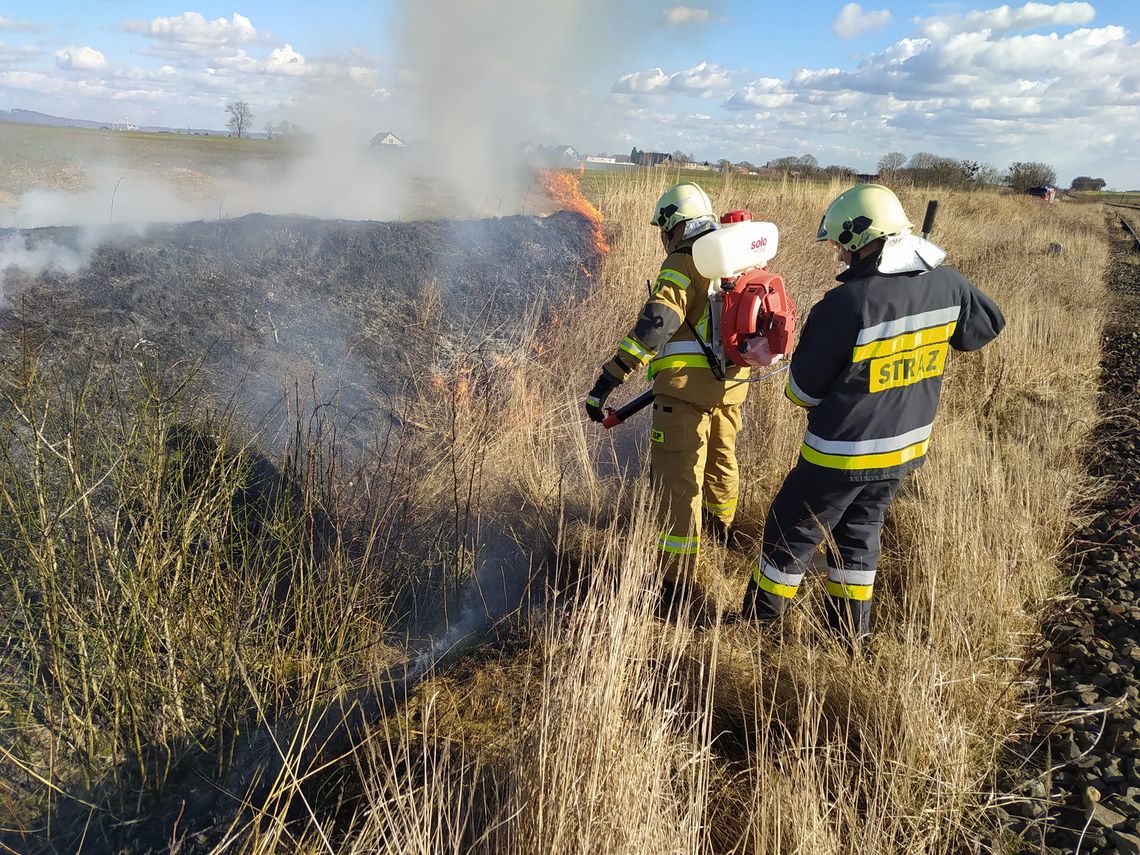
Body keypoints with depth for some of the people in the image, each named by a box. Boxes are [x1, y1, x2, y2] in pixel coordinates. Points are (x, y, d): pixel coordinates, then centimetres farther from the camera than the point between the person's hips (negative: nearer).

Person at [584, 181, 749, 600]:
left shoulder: (682, 266, -12)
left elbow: (653, 327, -24)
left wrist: (607, 381, -27)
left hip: (685, 386, -8)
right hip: (731, 383, 8)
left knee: (677, 479, -4)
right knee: (721, 455, 29)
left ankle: (676, 578, -2)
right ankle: (722, 522, 54)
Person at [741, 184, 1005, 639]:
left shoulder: (845, 304, -27)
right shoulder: (947, 285, -7)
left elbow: (802, 391, -17)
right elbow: (988, 326, 15)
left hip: (842, 453, -6)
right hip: (906, 447, 6)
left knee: (793, 531, 12)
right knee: (861, 528, 24)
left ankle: (758, 621, 29)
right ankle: (851, 629, 35)